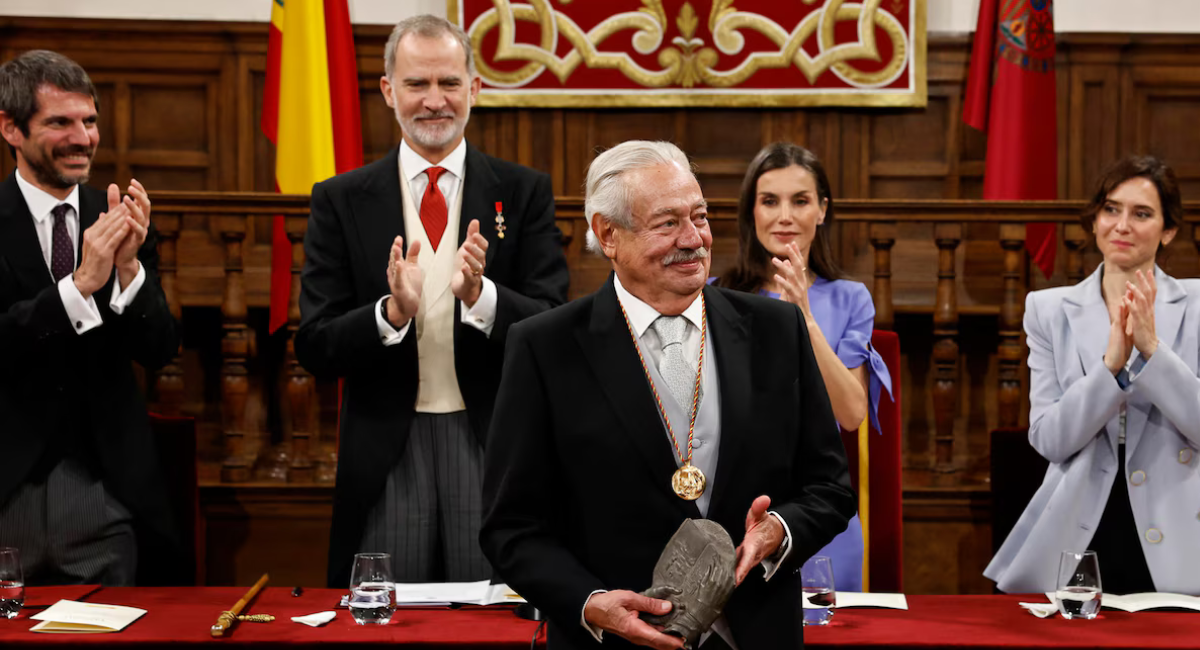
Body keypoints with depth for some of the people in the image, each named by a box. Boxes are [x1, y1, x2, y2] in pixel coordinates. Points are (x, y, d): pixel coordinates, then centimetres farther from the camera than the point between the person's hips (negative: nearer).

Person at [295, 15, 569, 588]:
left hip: (494, 445, 0)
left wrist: (479, 295, -21)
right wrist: (392, 311, -20)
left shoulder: (524, 192, 3)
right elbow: (314, 349, -1)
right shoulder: (340, 201, 4)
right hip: (386, 454, 0)